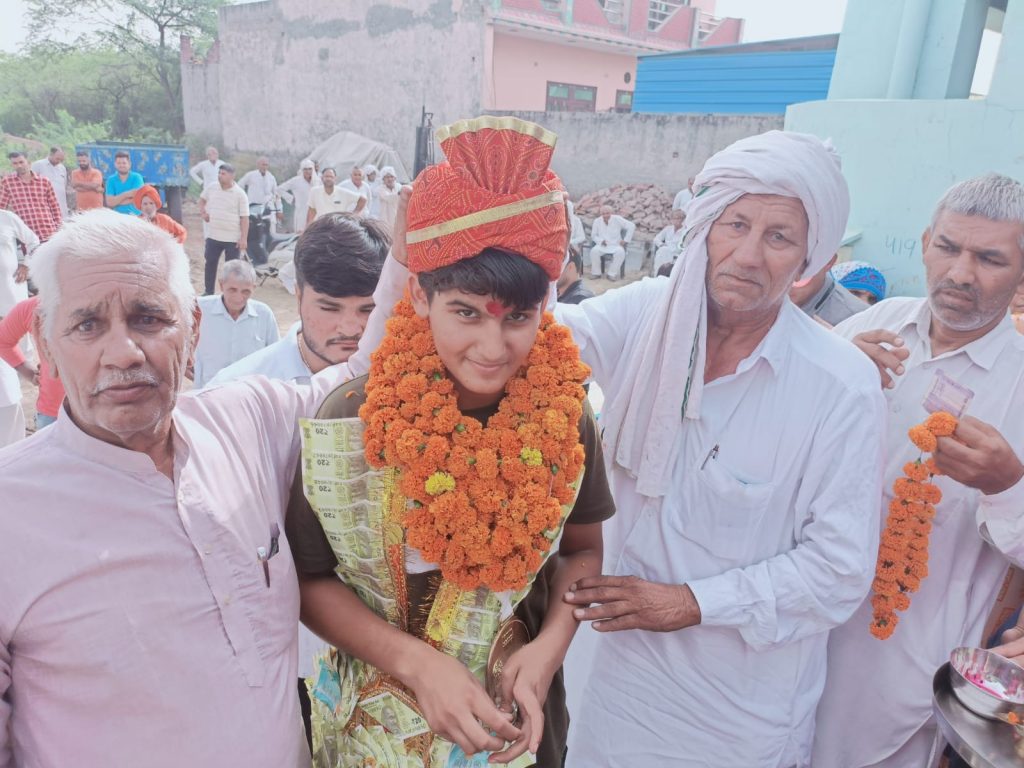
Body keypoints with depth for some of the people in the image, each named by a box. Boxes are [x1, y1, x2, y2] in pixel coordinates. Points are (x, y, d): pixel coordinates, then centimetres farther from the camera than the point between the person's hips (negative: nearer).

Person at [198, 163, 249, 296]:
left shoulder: (240, 194, -11)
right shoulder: (211, 188, 2)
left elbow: (244, 218, -11)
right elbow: (202, 199, 24)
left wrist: (244, 238, -16)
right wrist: (202, 212, 5)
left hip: (233, 238, -4)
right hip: (213, 235, 4)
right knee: (210, 263, 12)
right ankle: (209, 291, 25)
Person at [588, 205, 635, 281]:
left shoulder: (617, 219, -5)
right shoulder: (597, 221, 1)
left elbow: (632, 226, -4)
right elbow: (593, 235, 8)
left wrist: (626, 240, -7)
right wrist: (601, 241, -12)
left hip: (616, 245, -1)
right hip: (602, 245, 1)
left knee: (621, 252, -34)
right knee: (594, 251, -30)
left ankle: (612, 274, -21)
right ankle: (596, 273, -11)